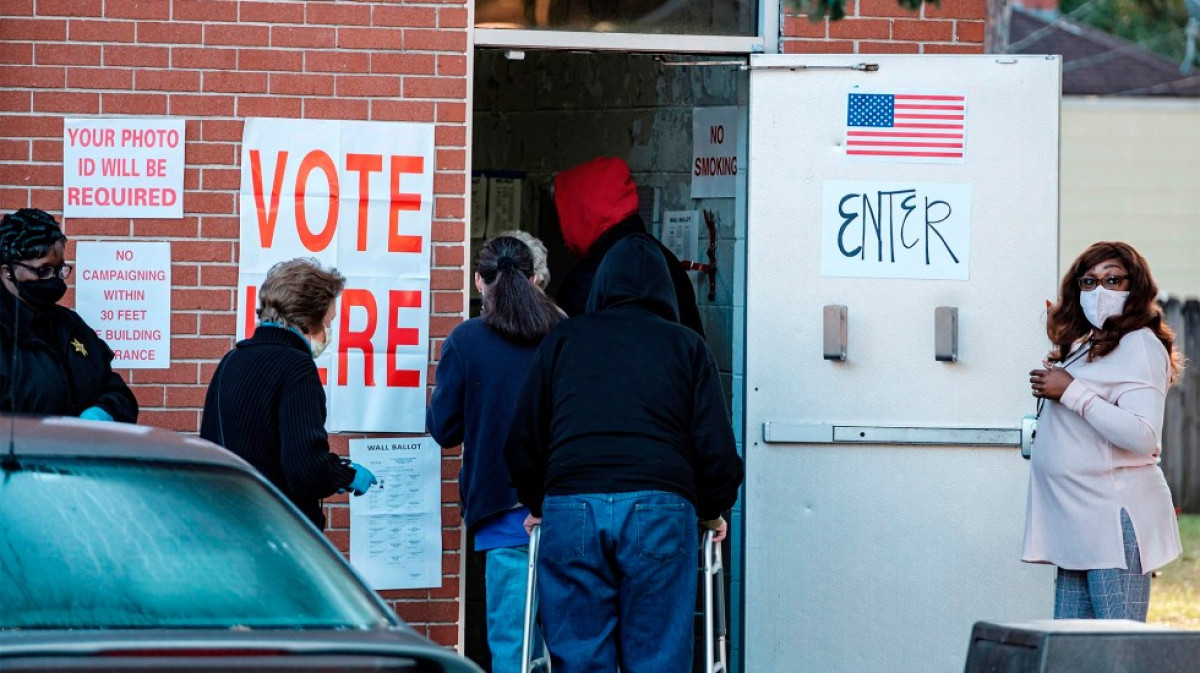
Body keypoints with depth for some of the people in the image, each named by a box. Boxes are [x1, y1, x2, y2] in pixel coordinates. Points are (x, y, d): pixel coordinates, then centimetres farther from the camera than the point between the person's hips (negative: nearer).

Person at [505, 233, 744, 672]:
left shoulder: (562, 341, 19)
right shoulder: (686, 345, 16)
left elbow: (522, 440, 19)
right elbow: (716, 446, 10)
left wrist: (537, 505, 34)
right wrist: (712, 512, 26)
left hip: (570, 508, 1)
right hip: (659, 512, -1)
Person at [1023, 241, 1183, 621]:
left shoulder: (1140, 346, -7)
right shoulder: (1085, 346, 21)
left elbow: (1143, 436, -20)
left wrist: (1071, 392, -16)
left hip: (1116, 518, -9)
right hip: (1078, 525, 9)